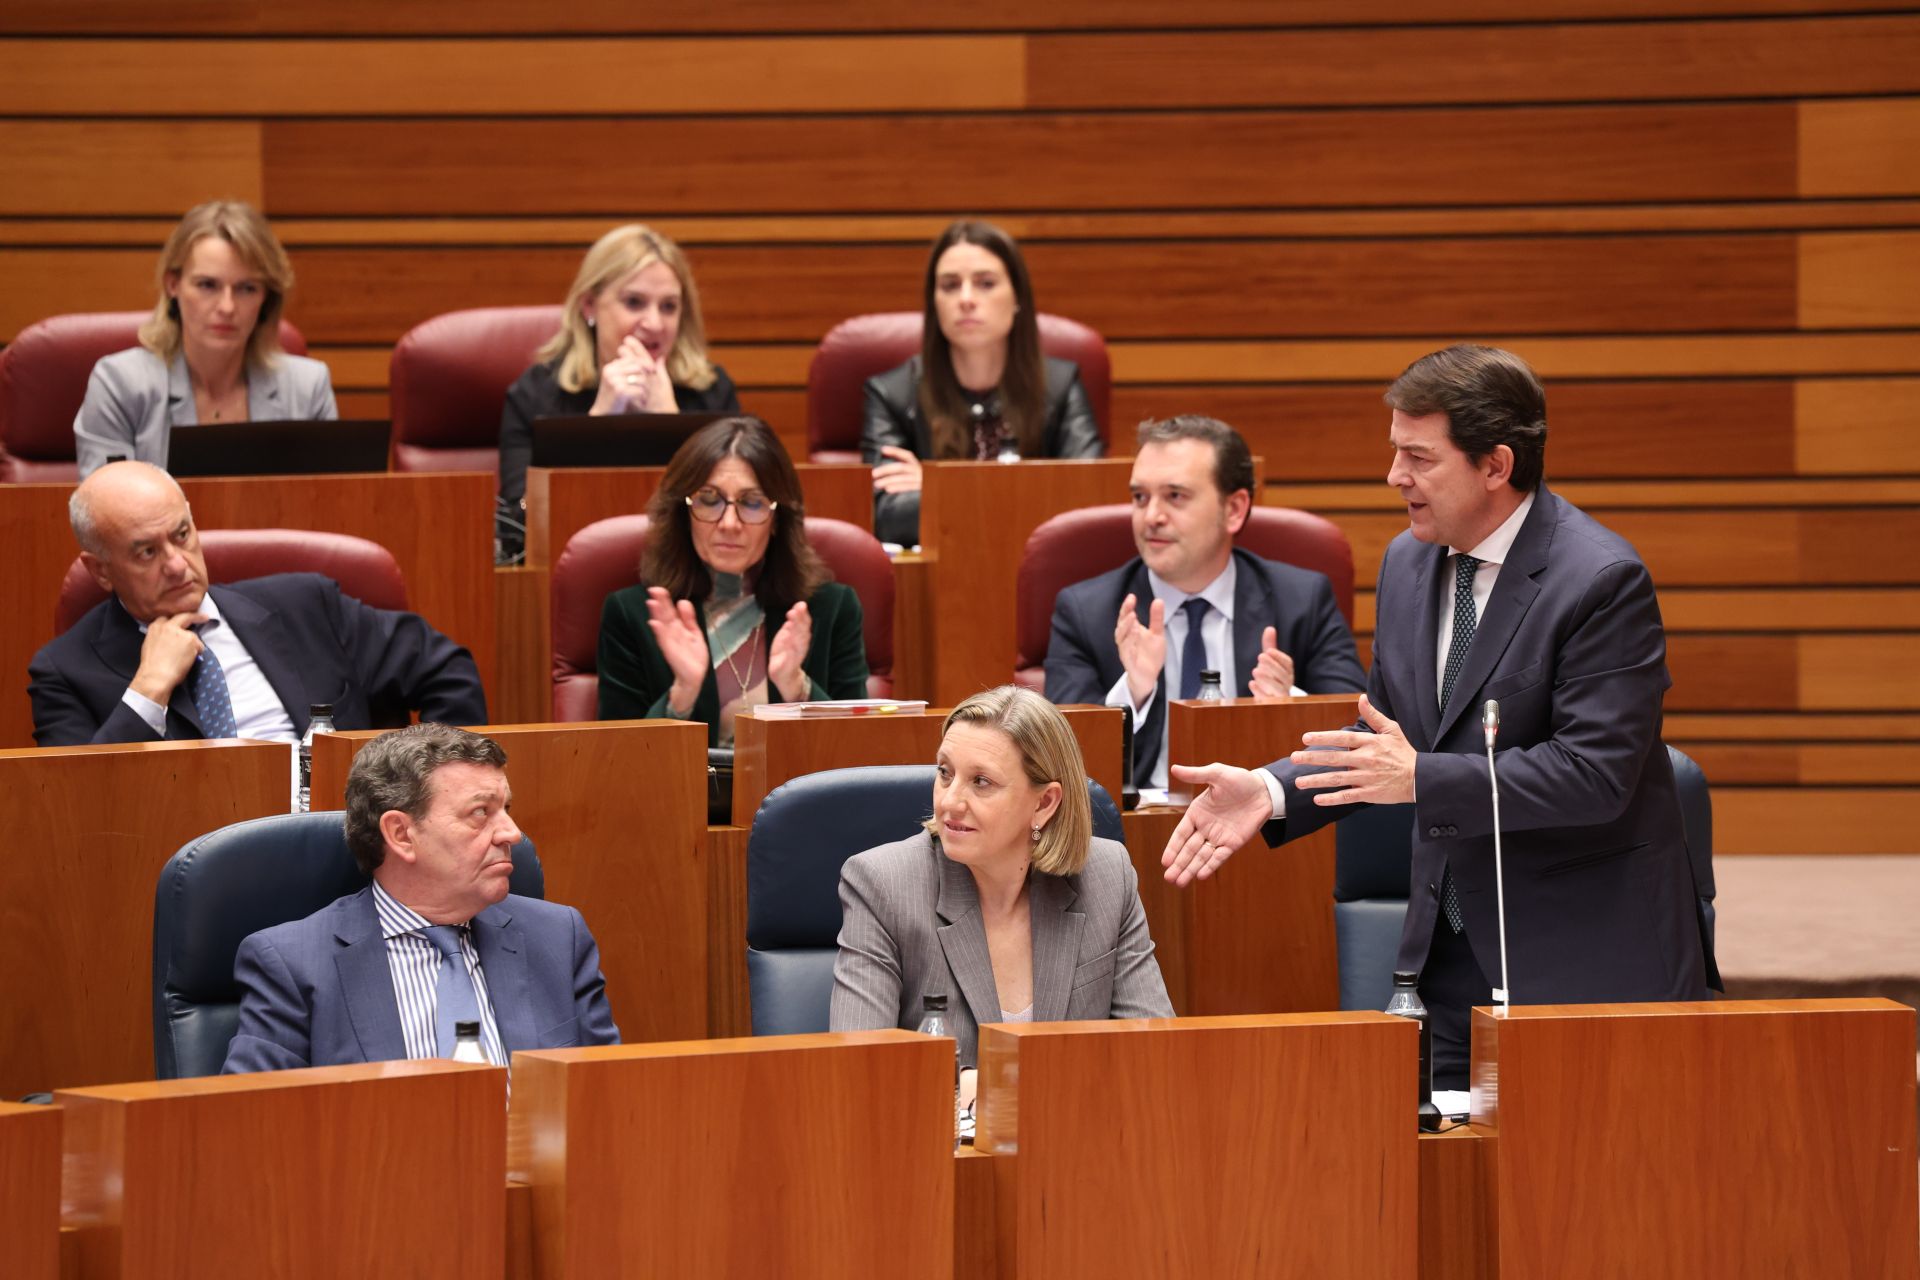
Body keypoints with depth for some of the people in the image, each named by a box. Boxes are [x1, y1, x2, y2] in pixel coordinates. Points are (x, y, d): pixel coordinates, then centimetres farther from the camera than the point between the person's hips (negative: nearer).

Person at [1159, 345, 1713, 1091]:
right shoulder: (1407, 564, 8)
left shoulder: (1601, 580, -16)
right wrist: (1270, 791, -4)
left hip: (1586, 955, -7)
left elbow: (1597, 775, -22)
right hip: (1453, 943, 7)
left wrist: (1421, 779, -27)